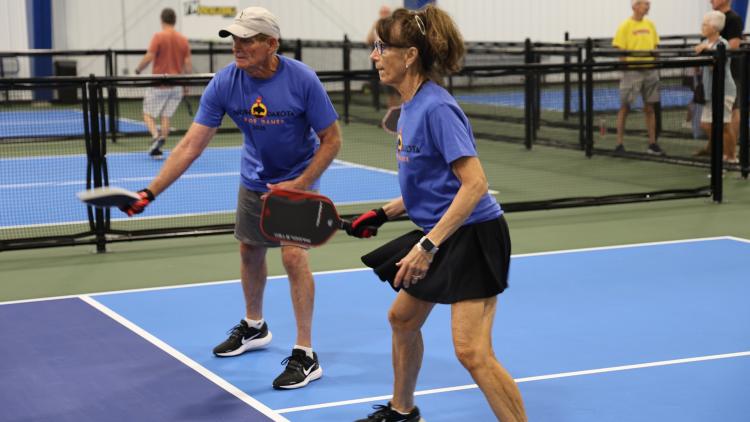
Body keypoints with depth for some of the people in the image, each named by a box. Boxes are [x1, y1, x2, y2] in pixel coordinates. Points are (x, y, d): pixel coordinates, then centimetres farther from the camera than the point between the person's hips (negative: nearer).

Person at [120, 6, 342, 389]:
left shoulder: (302, 80, -27)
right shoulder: (224, 83, -19)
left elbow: (331, 139, -17)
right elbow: (191, 146, -20)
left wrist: (300, 185, -25)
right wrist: (150, 192, -28)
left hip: (298, 180, -4)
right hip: (254, 181, 4)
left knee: (293, 254, -17)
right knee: (249, 251, 16)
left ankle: (305, 356, -9)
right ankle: (253, 327, 43)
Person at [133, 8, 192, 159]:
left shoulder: (159, 37, -8)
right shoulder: (183, 40, 4)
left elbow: (149, 57, -15)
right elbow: (188, 64, 3)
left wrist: (138, 70, 1)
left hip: (158, 84, -4)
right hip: (176, 85, 4)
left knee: (148, 115, 5)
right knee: (166, 117, 11)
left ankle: (156, 136, -21)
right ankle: (157, 149, 5)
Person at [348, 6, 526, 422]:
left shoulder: (436, 108, -22)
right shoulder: (411, 107, 6)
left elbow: (474, 184, -28)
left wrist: (428, 246, -30)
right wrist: (383, 213, 14)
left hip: (473, 236, -11)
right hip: (441, 235, 11)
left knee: (472, 352, -15)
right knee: (402, 318, 24)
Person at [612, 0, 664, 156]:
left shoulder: (650, 24, 10)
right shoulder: (625, 26, -7)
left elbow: (654, 46, 16)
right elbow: (619, 49, -9)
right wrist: (626, 63, -18)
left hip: (650, 71, 5)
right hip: (632, 71, -5)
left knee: (650, 107, 8)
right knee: (625, 107, 0)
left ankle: (652, 144, 14)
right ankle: (619, 144, 5)